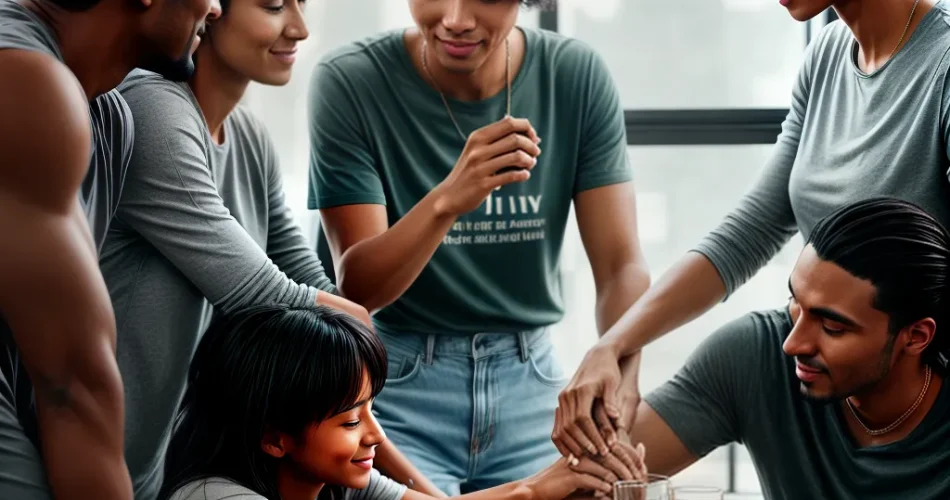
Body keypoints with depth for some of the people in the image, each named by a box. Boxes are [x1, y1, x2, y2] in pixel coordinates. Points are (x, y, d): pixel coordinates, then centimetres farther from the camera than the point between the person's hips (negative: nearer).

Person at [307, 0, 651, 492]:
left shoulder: (579, 77, -7)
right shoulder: (348, 83, -14)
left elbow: (621, 266, -11)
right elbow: (356, 289, -16)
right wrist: (447, 200, -36)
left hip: (529, 384, 3)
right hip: (392, 383, -2)